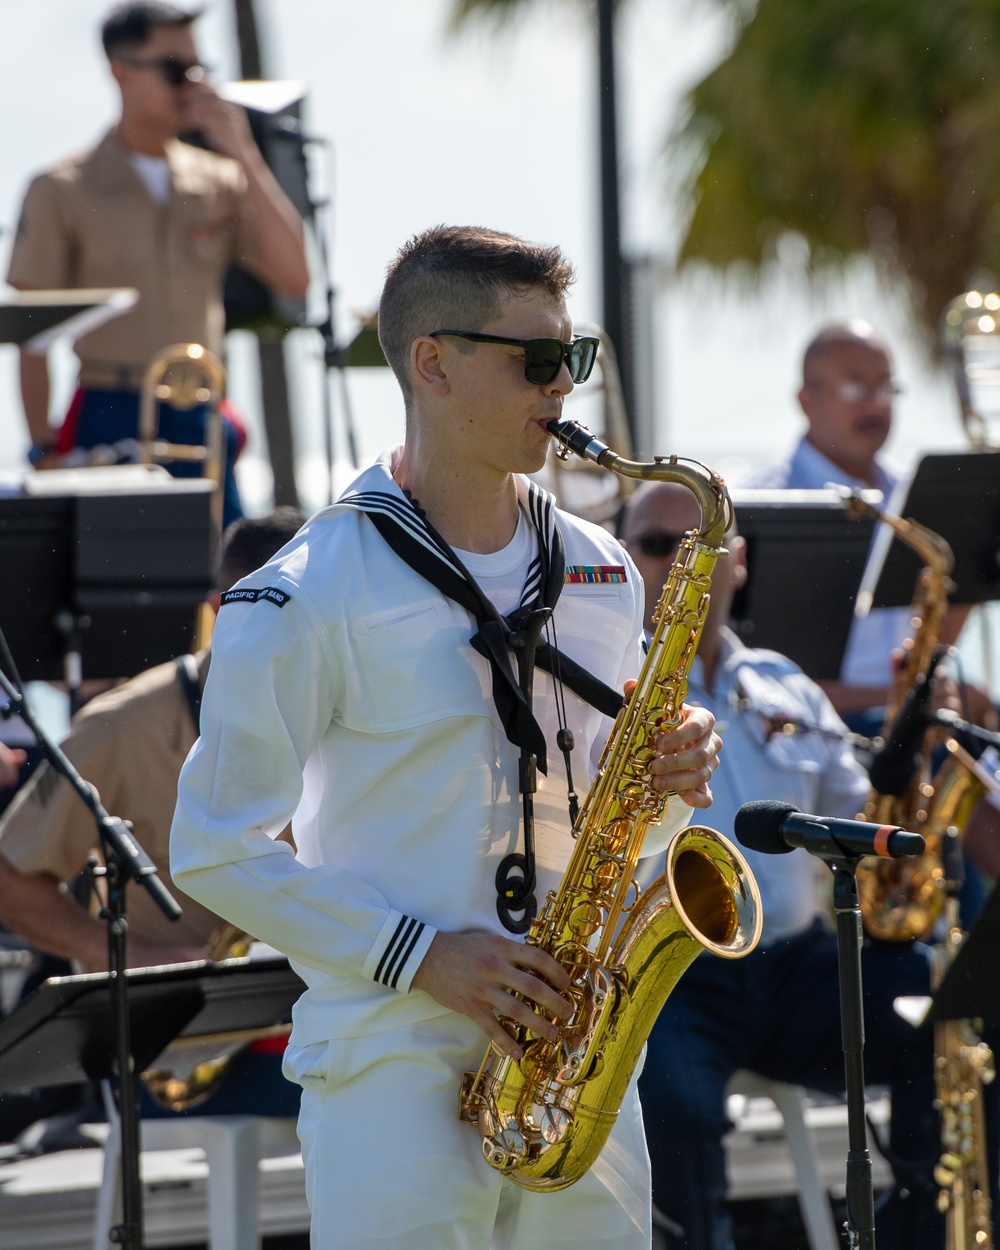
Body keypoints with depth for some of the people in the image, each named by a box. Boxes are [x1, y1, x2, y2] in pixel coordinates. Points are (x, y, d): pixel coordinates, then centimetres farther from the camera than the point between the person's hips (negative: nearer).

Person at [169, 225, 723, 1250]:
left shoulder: (600, 576, 13)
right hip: (392, 1067, -5)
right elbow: (215, 850, -7)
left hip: (575, 1054, 5)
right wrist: (419, 955, -14)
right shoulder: (307, 598, -7)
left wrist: (664, 783, -2)